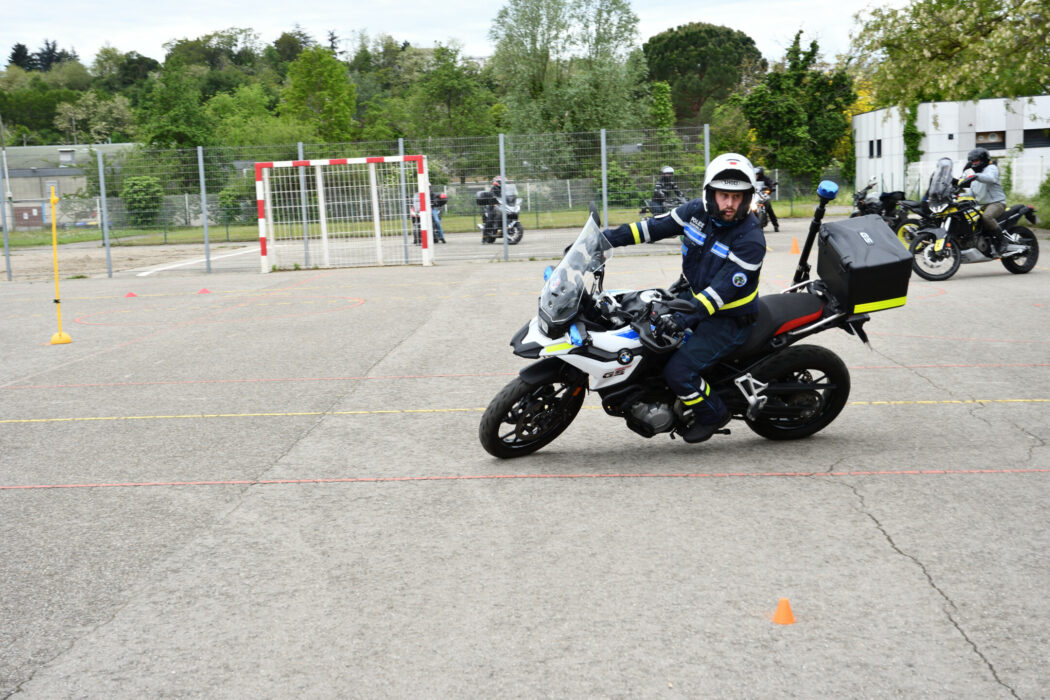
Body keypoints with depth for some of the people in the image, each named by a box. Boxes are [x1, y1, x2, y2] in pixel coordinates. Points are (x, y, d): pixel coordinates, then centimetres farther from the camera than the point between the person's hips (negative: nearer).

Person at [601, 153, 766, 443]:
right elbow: (655, 226, 0)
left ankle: (713, 414, 9)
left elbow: (722, 289, -31)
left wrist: (686, 317, -41)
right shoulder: (697, 211, -6)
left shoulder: (750, 240, -25)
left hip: (728, 318, -8)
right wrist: (606, 237, -7)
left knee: (679, 371, -20)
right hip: (693, 295, 8)